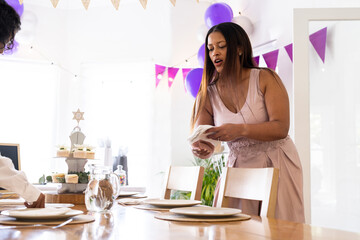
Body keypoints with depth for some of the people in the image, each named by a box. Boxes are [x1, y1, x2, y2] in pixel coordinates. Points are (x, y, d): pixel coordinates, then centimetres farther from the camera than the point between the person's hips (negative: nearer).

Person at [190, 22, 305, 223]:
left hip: (277, 165, -3)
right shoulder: (208, 94, 1)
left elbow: (281, 128, -18)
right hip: (239, 168, 3)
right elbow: (199, 141, -6)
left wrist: (240, 130, -33)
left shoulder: (265, 78, -8)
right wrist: (201, 149, -31)